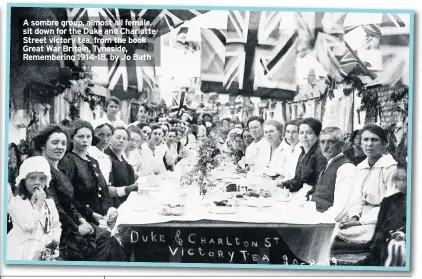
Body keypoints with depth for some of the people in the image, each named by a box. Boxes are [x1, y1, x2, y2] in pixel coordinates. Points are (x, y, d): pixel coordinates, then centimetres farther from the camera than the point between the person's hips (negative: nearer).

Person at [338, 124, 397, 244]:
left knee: (342, 234, -27)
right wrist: (353, 216, -10)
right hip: (362, 217, 6)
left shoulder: (390, 167, -9)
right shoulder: (361, 167, 14)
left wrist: (361, 221, -18)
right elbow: (357, 198, 12)